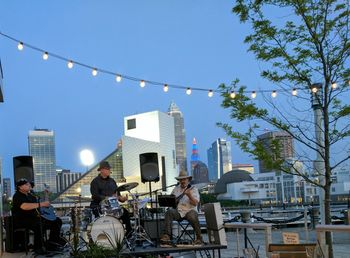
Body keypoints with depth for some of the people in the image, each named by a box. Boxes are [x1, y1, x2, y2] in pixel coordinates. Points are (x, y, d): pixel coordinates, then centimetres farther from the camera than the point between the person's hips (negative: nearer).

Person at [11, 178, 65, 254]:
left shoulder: (30, 195, 18)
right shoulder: (17, 196, -10)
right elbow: (24, 206, -31)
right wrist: (41, 204, -31)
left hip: (35, 218, 9)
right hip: (22, 220, -9)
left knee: (57, 221, 2)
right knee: (39, 224, -40)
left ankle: (52, 244, 0)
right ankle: (38, 247, -28)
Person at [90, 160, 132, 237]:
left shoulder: (112, 181, 19)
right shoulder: (95, 182, -1)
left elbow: (117, 194, 19)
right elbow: (95, 196, -13)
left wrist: (122, 198, -5)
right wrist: (107, 198, -25)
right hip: (98, 206, -5)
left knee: (125, 212, -17)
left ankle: (129, 232, -12)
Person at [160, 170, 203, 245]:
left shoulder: (193, 189, 4)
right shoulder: (176, 189, 18)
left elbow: (195, 203, -8)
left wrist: (189, 195, -25)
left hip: (189, 211, -3)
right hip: (178, 211, 4)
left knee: (193, 217, -36)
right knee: (169, 212, -27)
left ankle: (199, 238, -19)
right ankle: (166, 235, -32)